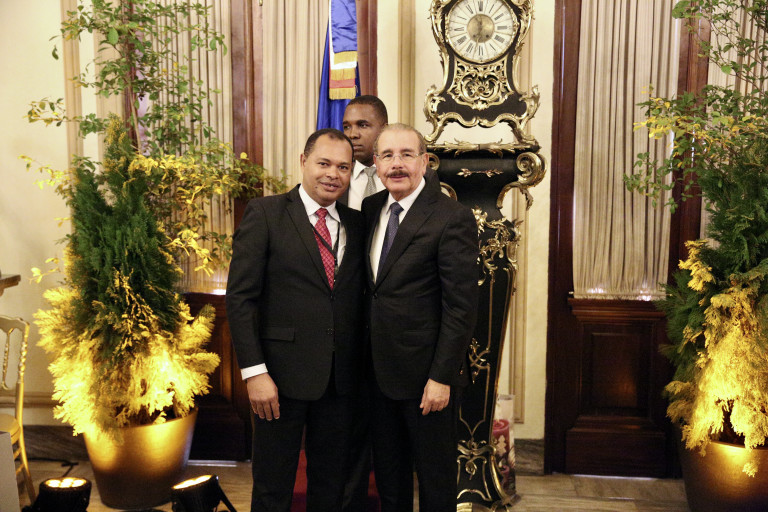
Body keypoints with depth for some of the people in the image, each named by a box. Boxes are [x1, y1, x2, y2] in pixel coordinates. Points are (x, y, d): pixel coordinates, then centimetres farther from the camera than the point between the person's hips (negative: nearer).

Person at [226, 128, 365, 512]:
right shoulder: (265, 213, -4)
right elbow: (240, 297, -8)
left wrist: (363, 368, 2)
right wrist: (255, 372, -14)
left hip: (341, 379, 4)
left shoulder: (356, 224, 9)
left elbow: (357, 300, 10)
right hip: (282, 375, -4)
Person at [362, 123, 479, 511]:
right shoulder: (371, 209, 7)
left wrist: (442, 377, -18)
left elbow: (461, 306, -16)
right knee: (388, 476, 21)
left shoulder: (453, 218, -15)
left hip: (426, 376, -6)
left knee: (435, 479, 13)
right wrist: (364, 360, 7)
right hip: (379, 372, 6)